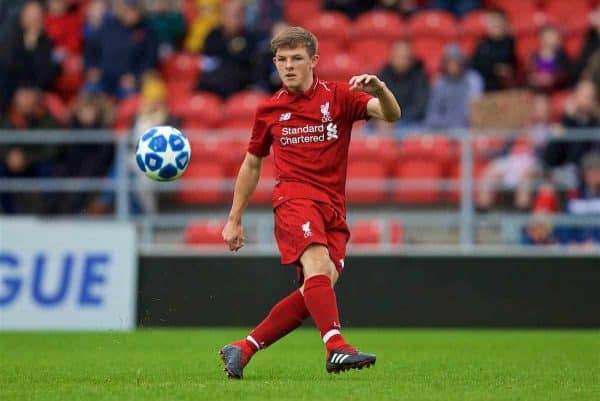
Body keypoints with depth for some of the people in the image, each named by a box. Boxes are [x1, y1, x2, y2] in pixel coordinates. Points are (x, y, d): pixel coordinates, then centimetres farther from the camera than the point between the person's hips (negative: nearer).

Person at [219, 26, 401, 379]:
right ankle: (336, 347, -45)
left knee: (319, 289, -7)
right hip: (294, 197, -2)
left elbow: (391, 114, -8)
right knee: (317, 264, -29)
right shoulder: (269, 110, 11)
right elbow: (252, 165, 23)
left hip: (333, 207, 2)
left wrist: (379, 88, -30)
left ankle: (243, 349, 3)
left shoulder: (338, 97, 7)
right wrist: (234, 220, 22)